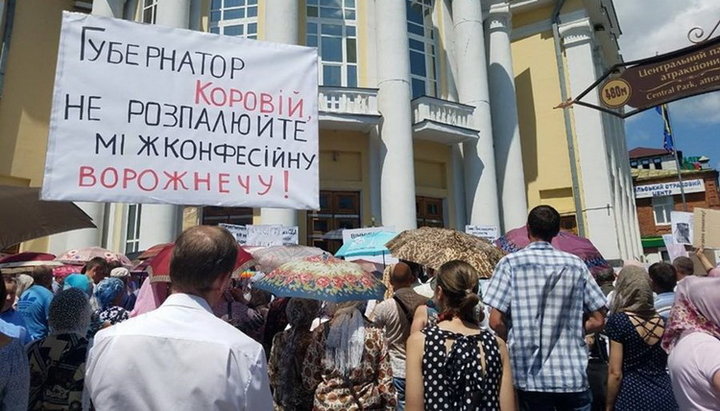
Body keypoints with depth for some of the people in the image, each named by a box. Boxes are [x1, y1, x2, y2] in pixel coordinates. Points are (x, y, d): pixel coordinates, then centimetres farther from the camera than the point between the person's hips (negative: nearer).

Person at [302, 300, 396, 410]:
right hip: (366, 405, 1)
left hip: (327, 405, 0)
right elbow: (385, 380, -6)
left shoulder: (322, 331, -10)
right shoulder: (375, 333, -9)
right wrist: (389, 406, 6)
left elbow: (309, 378, -3)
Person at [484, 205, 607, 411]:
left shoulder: (510, 263, -7)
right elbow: (598, 321, 4)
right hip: (573, 374, 2)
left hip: (531, 376, -2)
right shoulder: (576, 264, 3)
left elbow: (496, 322, -11)